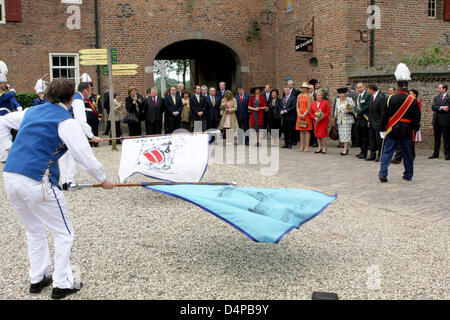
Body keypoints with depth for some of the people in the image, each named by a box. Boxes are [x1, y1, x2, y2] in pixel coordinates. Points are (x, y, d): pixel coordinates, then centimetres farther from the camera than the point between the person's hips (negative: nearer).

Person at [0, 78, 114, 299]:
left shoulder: (31, 112, 16)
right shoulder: (66, 122, -5)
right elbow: (84, 156, -8)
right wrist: (102, 179, 5)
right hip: (38, 183, -7)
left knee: (34, 231, 25)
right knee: (64, 234, 10)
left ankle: (37, 279, 32)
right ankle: (61, 285, 13)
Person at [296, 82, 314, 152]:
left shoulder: (310, 96, -2)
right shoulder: (299, 96, 13)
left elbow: (309, 107, -8)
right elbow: (297, 106, 11)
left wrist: (304, 114, -14)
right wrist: (299, 114, -3)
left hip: (307, 115, -5)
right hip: (300, 115, 5)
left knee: (307, 130, -4)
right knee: (301, 130, 5)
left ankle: (307, 146, -2)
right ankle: (302, 146, 9)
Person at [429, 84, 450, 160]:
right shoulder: (436, 98, 14)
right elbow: (433, 107, -1)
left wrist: (438, 109, -9)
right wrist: (441, 108, -15)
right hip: (436, 121, 5)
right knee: (436, 138, 10)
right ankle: (436, 154, 17)